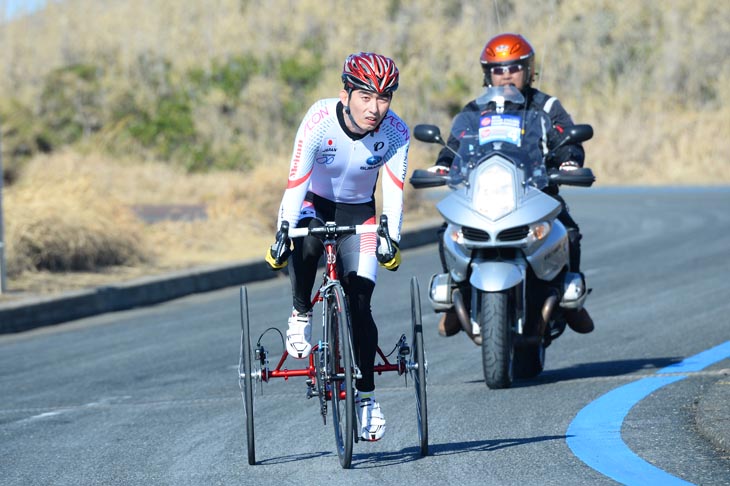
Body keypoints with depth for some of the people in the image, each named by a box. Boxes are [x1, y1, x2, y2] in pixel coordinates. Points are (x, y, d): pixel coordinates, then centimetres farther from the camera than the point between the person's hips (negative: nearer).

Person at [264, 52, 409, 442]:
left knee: (359, 304, -8)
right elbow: (296, 182, -32)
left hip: (358, 214, 2)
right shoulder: (320, 120, -29)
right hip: (314, 204, -1)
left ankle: (366, 395, 5)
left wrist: (391, 238, -42)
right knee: (305, 244, -37)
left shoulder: (395, 132, -22)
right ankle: (301, 314, -11)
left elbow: (393, 190, -26)